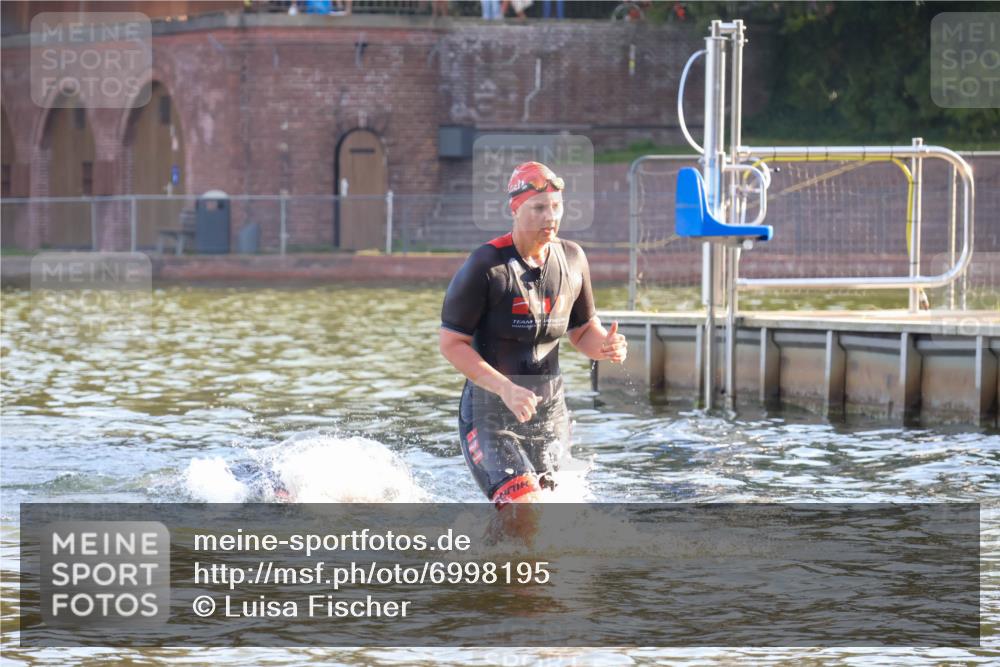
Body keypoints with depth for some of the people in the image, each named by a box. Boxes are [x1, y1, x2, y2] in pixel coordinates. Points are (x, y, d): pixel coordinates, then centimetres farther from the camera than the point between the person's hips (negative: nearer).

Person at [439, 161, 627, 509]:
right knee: (526, 511, -22)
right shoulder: (486, 266, -14)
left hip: (549, 413, 6)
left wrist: (604, 345, -10)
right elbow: (451, 342, -12)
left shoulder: (572, 260, 4)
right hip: (491, 412, -6)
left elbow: (583, 331, 16)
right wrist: (505, 388, -24)